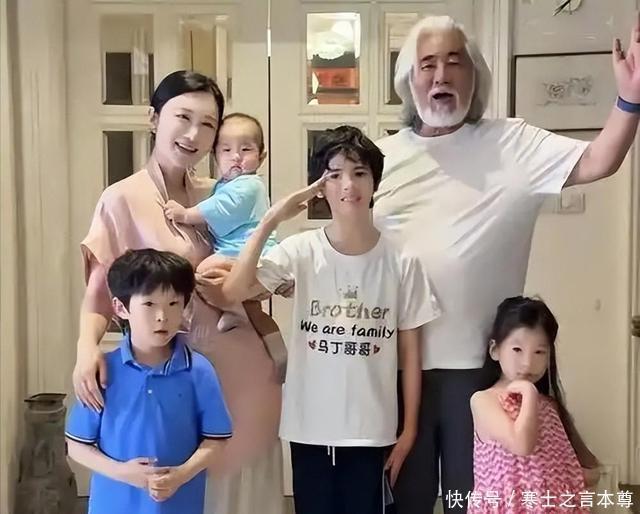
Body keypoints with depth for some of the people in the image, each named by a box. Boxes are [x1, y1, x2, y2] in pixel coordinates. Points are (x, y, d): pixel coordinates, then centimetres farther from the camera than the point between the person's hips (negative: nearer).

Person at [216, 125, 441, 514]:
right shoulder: (301, 251, -7)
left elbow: (410, 353, 1)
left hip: (372, 430, 0)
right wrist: (270, 220, -21)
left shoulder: (401, 263, -5)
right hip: (310, 427, 0)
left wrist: (409, 429, 3)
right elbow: (233, 290, -21)